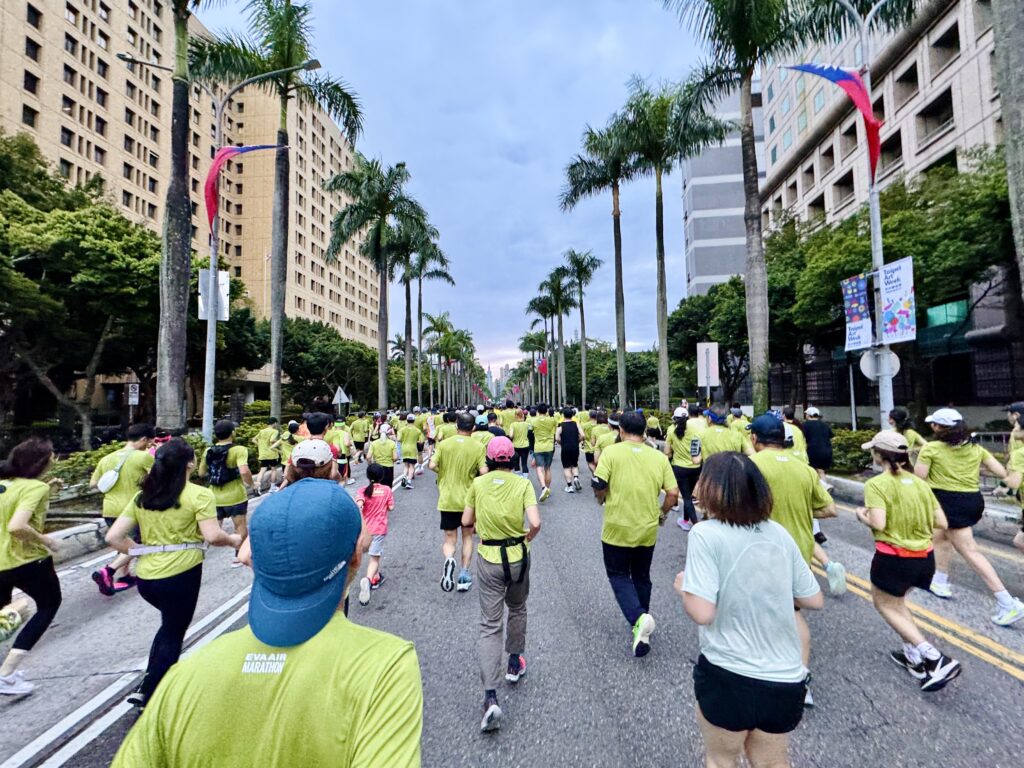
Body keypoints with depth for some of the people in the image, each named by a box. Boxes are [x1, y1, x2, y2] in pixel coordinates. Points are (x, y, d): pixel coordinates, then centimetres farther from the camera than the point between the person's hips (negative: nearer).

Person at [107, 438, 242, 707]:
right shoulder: (199, 494, -12)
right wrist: (234, 540, 0)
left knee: (171, 624, 31)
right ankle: (150, 697, 23)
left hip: (145, 577, 7)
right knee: (173, 635, 14)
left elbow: (113, 537, 3)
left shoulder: (142, 497, 7)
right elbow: (213, 536, -19)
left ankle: (148, 684, 30)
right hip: (181, 575, -6)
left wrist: (143, 552, 14)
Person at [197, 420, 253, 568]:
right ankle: (238, 557, 18)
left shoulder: (208, 451, 2)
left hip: (215, 497, 5)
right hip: (235, 497, -4)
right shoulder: (238, 450, -17)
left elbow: (201, 473, 11)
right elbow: (244, 471, -30)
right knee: (241, 527, 12)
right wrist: (250, 483, -12)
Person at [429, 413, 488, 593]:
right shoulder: (478, 446, -8)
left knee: (450, 538, 11)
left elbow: (432, 465, -9)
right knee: (467, 536, 20)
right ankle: (464, 575, 19)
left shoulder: (444, 444, -4)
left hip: (447, 500, 0)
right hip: (468, 499, 0)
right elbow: (483, 471, -14)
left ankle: (449, 560, -19)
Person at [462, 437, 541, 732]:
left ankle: (490, 697, -3)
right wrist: (528, 538, 1)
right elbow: (535, 523, -18)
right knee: (517, 609, 28)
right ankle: (514, 664, 44)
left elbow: (466, 521, -1)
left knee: (489, 625, 6)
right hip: (518, 556, 1)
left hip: (488, 558, 0)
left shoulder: (478, 483, -6)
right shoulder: (523, 484, -9)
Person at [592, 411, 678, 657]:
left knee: (618, 575, 13)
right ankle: (642, 628, 31)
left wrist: (603, 499, 5)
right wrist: (662, 513, 15)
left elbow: (598, 486, -17)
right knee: (641, 577, 21)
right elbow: (673, 492, -3)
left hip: (617, 528, -3)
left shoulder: (611, 452, -11)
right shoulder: (659, 457, -1)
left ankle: (638, 618, -9)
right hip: (647, 529, 4)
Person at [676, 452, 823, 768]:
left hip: (728, 677, -4)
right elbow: (814, 601, 5)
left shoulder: (705, 533, -19)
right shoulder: (779, 533, -3)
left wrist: (682, 587, -3)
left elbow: (702, 613, -22)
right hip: (786, 681, 5)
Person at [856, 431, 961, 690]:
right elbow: (941, 523, 4)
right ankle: (913, 655, 31)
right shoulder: (920, 483, 3)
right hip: (925, 557, 7)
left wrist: (862, 516, -4)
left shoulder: (877, 484, -16)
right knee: (896, 601, 28)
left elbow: (878, 524, -24)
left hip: (893, 558, -7)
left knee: (884, 605, 13)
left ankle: (936, 658, 3)